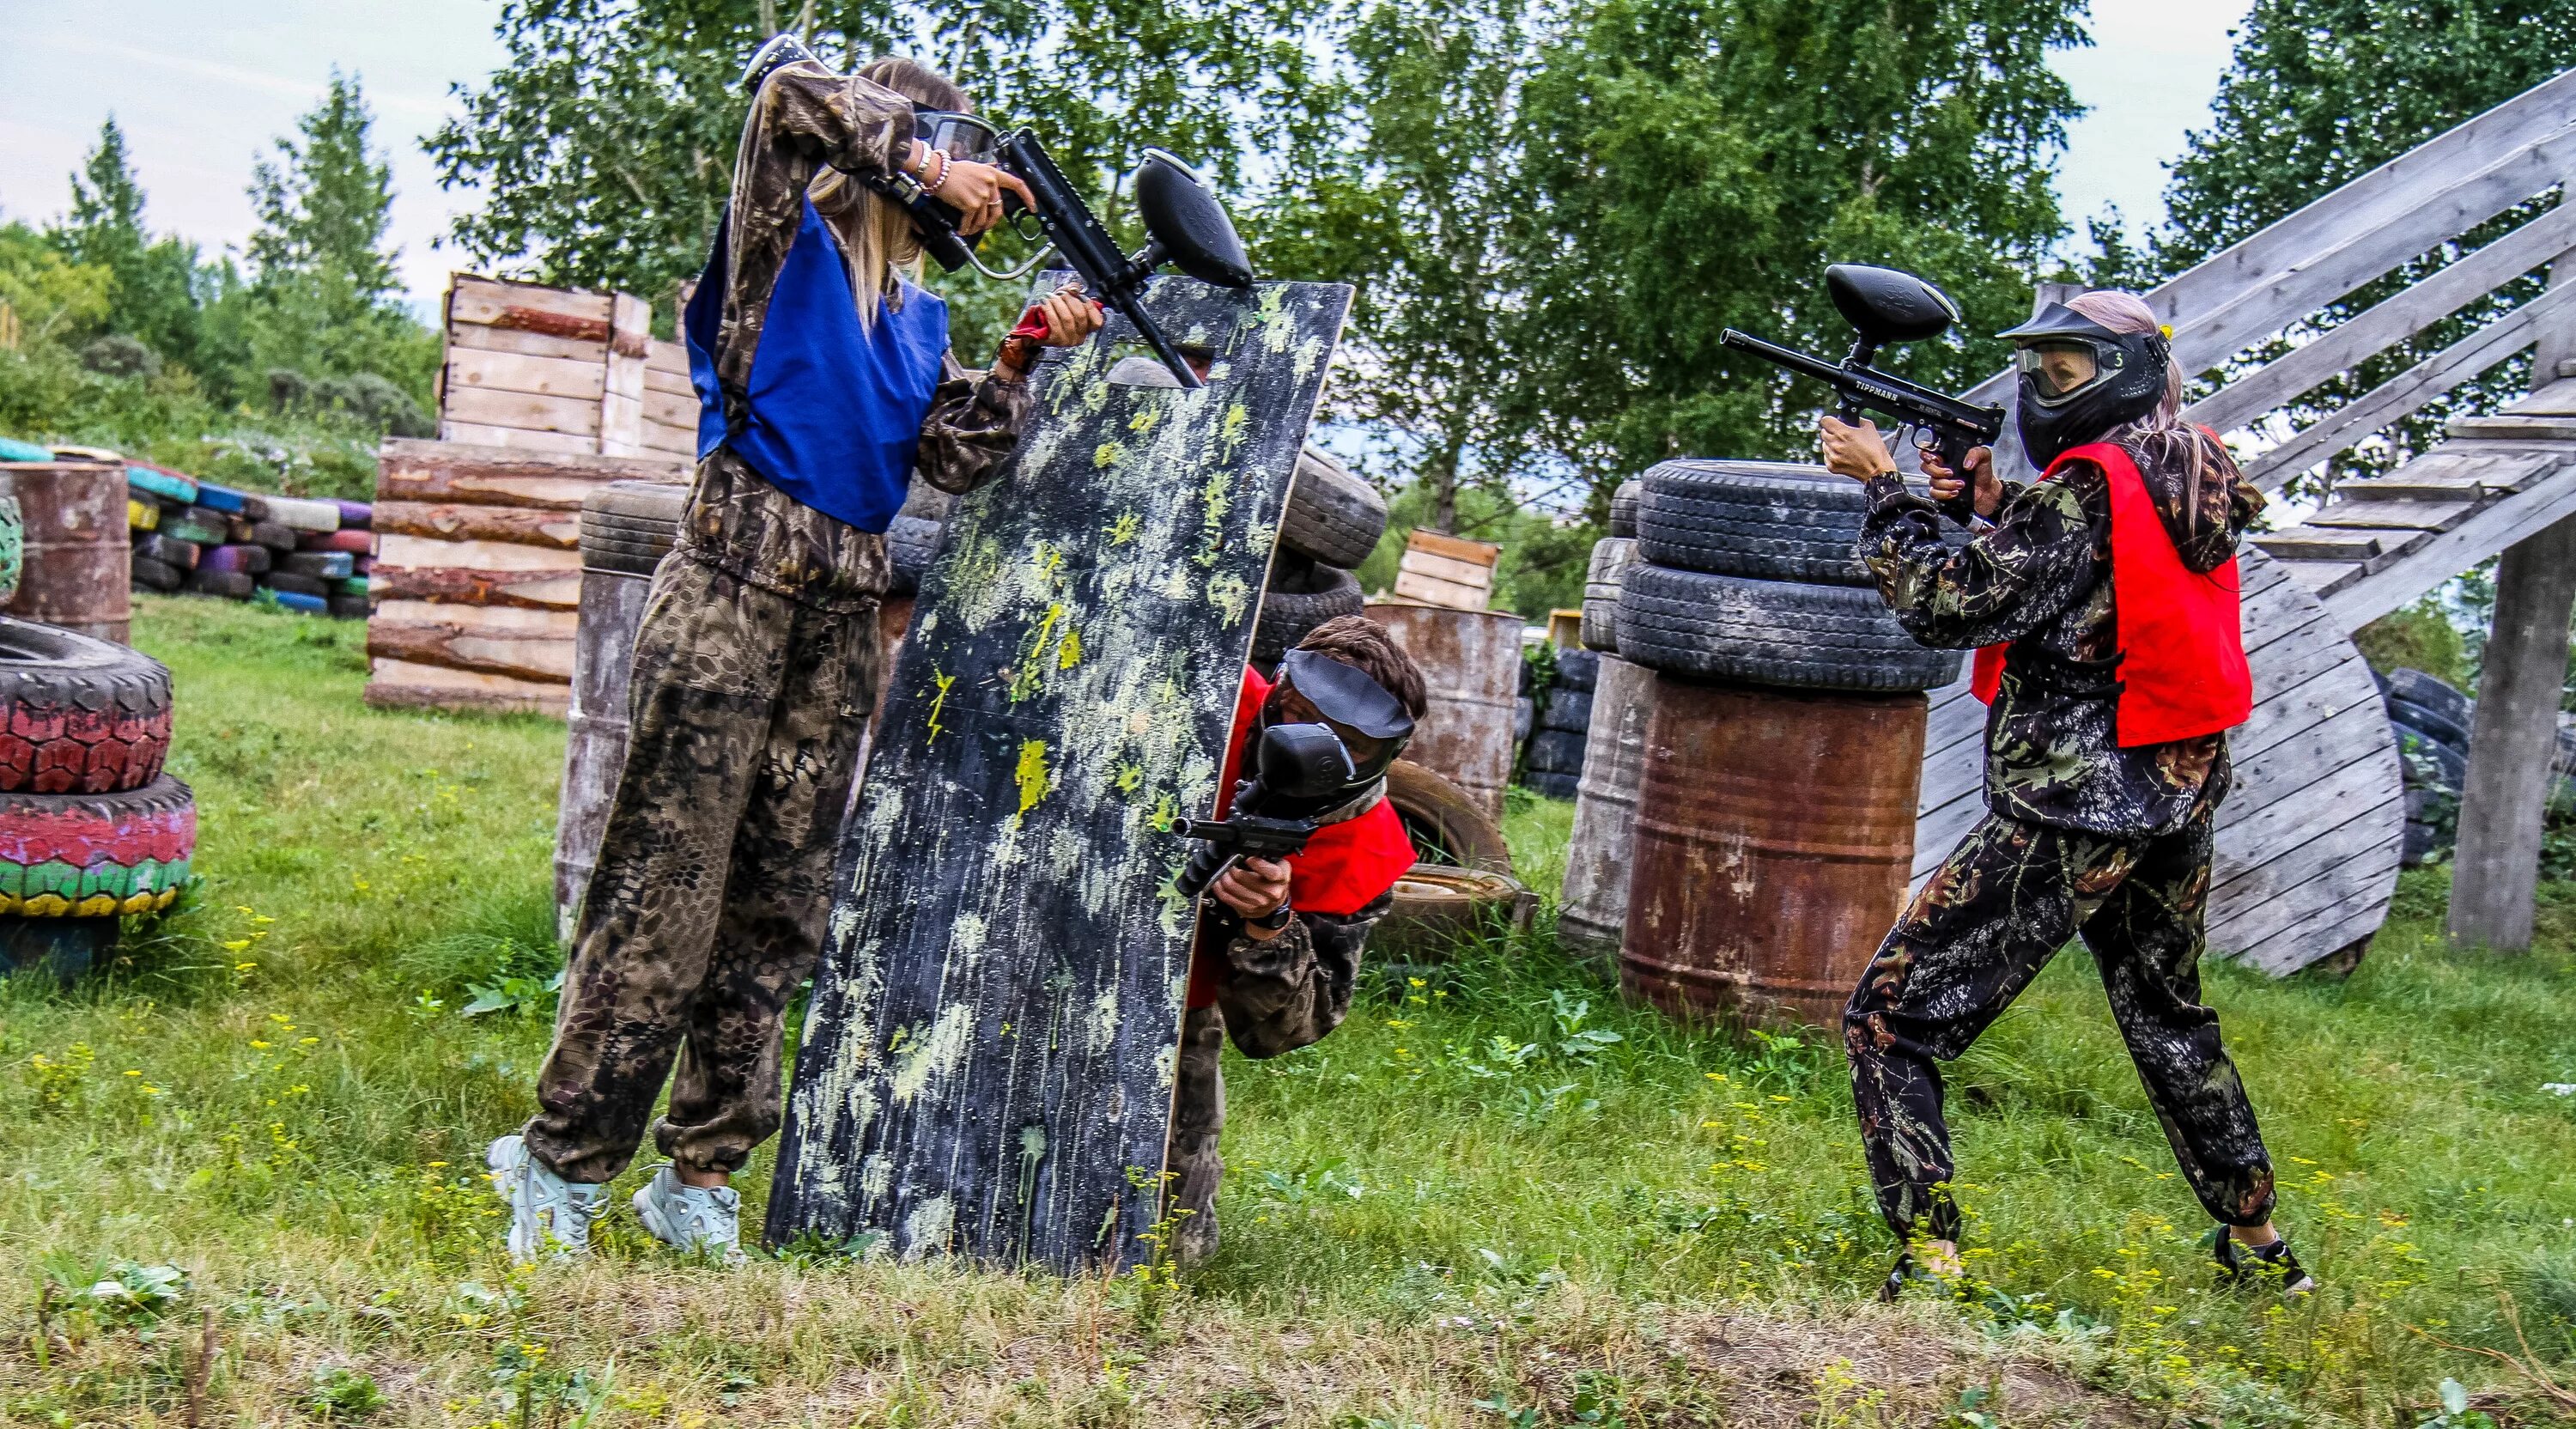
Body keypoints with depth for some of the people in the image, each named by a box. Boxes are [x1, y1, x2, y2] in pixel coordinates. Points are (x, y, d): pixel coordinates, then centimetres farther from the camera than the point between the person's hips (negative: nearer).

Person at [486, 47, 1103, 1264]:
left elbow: (956, 456, 12)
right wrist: (923, 163, -7)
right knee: (666, 887, -8)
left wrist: (1021, 358, 2)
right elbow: (789, 89, -10)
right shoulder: (788, 240, 6)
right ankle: (561, 1172, 1)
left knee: (779, 906, 4)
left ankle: (698, 1181, 11)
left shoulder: (918, 311, 21)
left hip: (844, 609, 6)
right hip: (735, 579, -6)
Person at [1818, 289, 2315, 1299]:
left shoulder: (2087, 486, -15)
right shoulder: (2193, 484, 10)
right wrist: (1999, 508, 10)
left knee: (1889, 1021, -3)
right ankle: (2259, 1247, 37)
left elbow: (1950, 608, -18)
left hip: (2068, 816, -9)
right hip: (2178, 805, 9)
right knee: (2169, 1021, 28)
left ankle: (1930, 1262, -9)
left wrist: (1883, 485, -9)